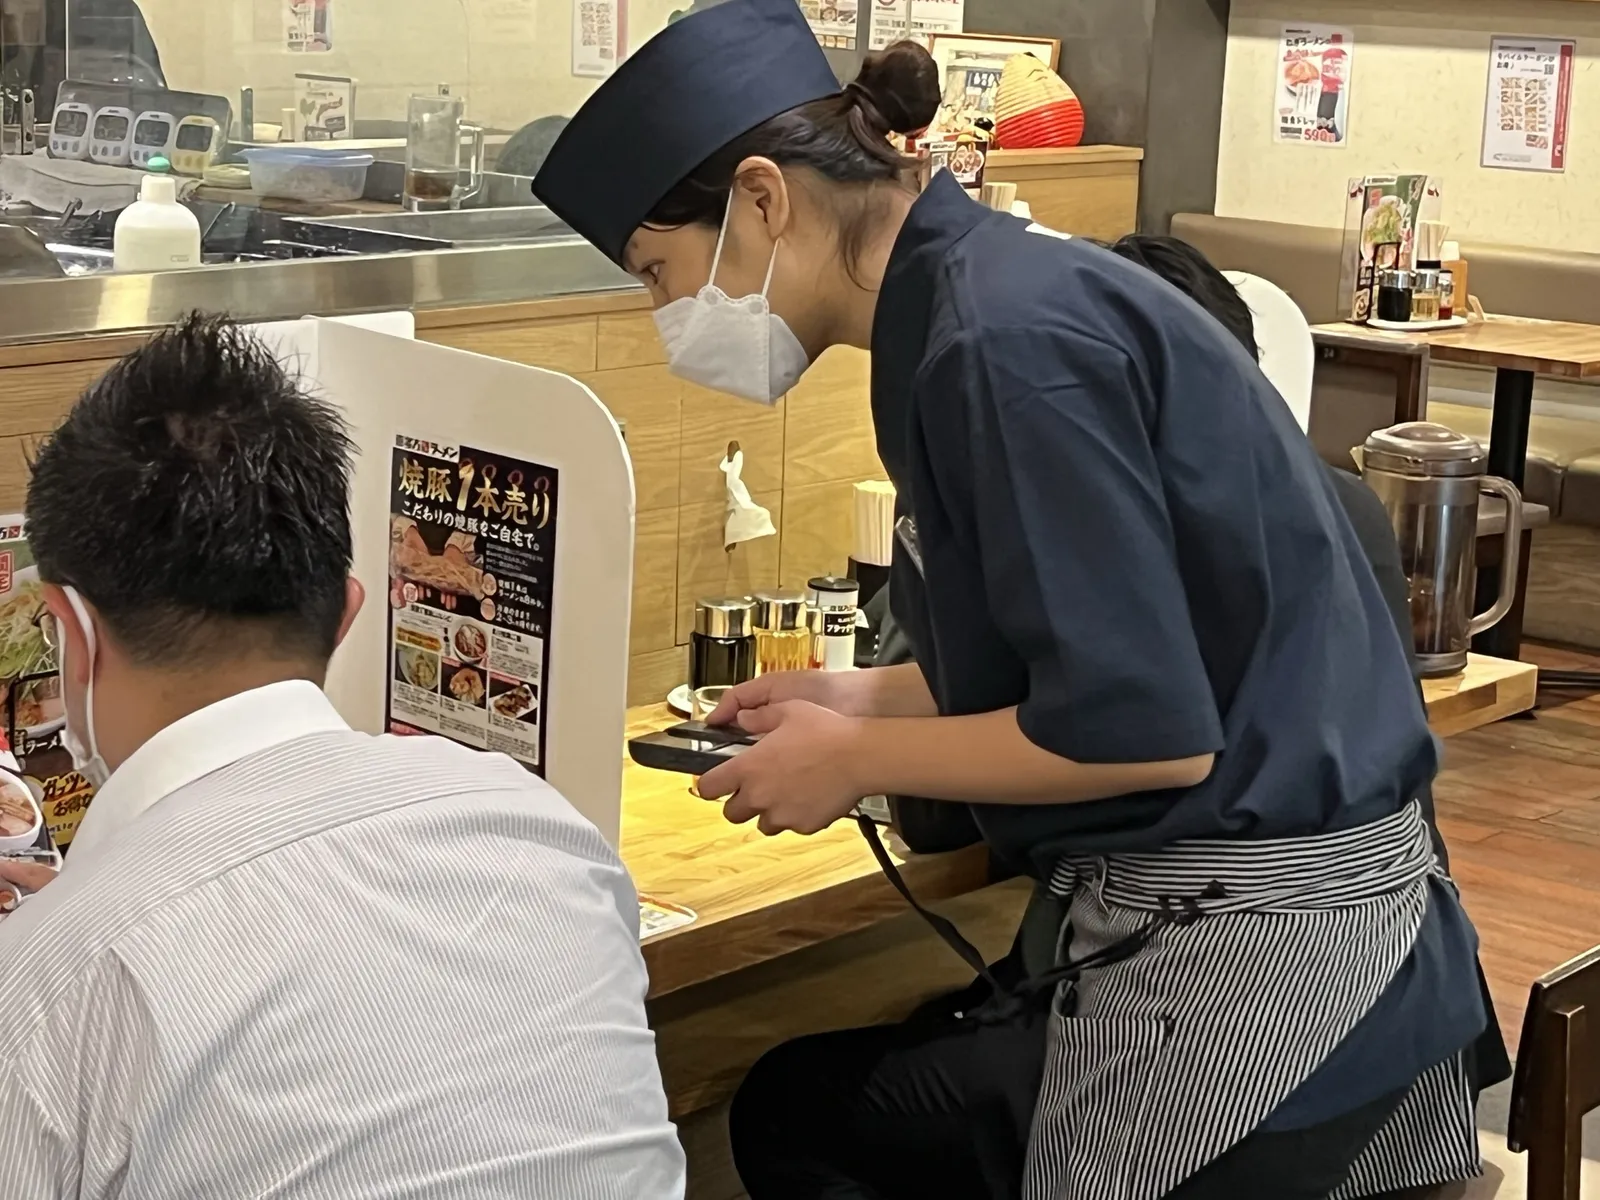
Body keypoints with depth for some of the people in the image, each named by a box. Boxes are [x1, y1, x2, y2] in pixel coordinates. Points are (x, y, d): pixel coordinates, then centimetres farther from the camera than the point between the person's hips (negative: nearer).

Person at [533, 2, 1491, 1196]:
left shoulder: (1003, 334, -19)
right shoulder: (998, 290, 10)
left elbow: (1142, 729, -23)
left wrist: (858, 760, -9)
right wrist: (879, 698, 13)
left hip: (1252, 946, -9)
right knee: (802, 1101, 16)